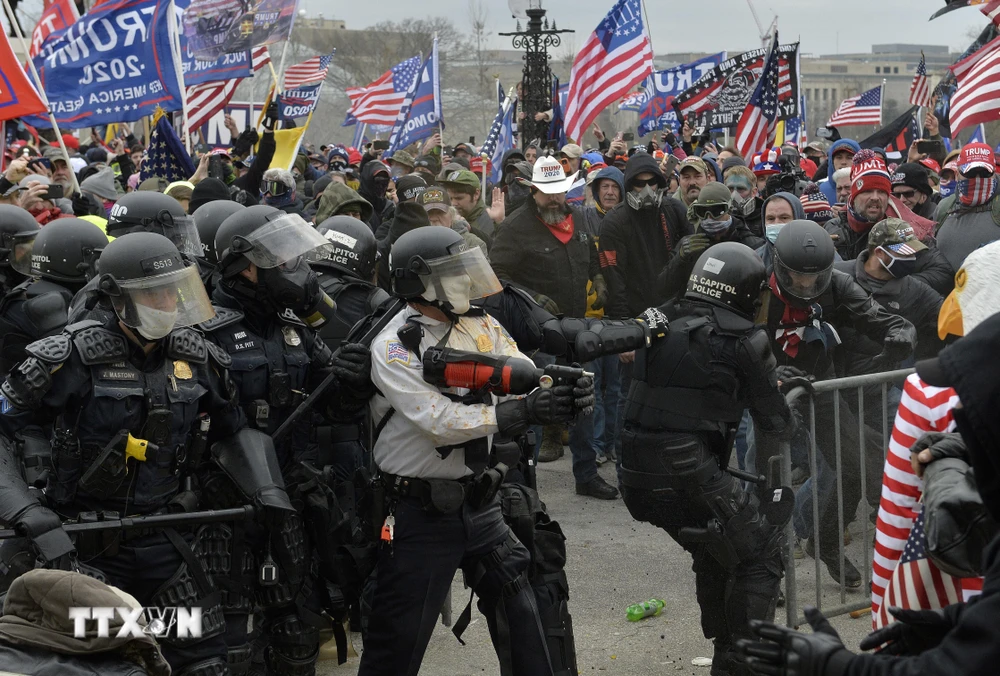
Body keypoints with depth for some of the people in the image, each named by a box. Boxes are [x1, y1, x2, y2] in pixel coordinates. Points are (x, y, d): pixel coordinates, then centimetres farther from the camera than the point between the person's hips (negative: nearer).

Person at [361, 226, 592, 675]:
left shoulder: (481, 326, 4)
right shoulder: (393, 348, -16)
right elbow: (441, 422, -25)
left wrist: (566, 390, -27)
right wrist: (522, 412, -32)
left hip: (479, 501, 6)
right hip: (421, 514, -6)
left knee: (519, 612, 14)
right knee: (400, 638, 2)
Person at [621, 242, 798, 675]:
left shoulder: (659, 324, 9)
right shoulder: (743, 339, -6)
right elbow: (774, 421, 3)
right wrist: (792, 424, 26)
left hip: (635, 477, 7)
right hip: (688, 477, -7)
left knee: (714, 553, 26)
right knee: (760, 554, 11)